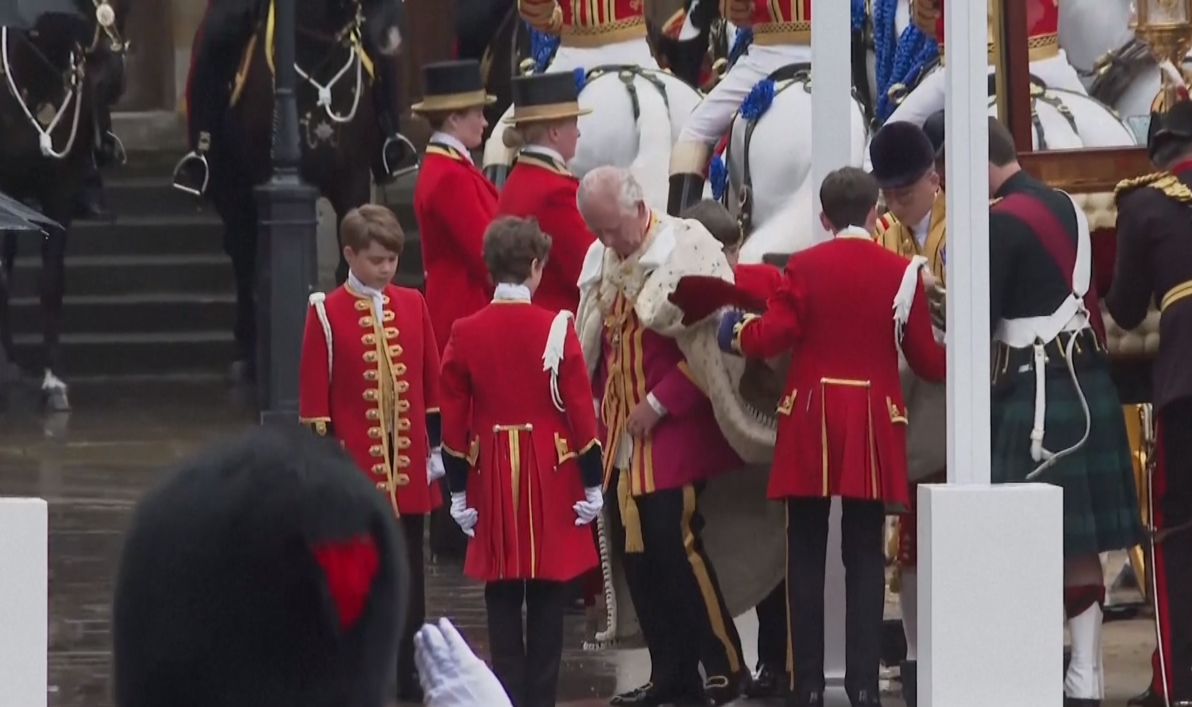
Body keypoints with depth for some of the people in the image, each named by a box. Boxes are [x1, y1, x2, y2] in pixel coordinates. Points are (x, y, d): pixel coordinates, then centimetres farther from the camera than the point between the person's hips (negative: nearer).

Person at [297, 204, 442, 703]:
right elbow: (313, 394, -6)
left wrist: (435, 448, 8)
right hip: (356, 468, -4)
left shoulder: (413, 305, 6)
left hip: (408, 468, 4)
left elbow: (432, 382, 10)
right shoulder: (327, 314, -6)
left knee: (409, 575, 8)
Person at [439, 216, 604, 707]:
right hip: (551, 480, -2)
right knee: (548, 601, 5)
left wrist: (458, 492, 8)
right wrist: (592, 483, 0)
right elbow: (580, 411, -8)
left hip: (492, 481, 2)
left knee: (502, 603, 7)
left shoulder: (465, 334, -2)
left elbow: (454, 420, 0)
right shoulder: (556, 329, -9)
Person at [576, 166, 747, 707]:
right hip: (621, 431, 7)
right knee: (634, 549, 6)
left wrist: (660, 402, -15)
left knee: (674, 541, -12)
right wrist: (603, 406, 5)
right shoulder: (598, 260, 9)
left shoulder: (687, 248, -11)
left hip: (674, 430, -7)